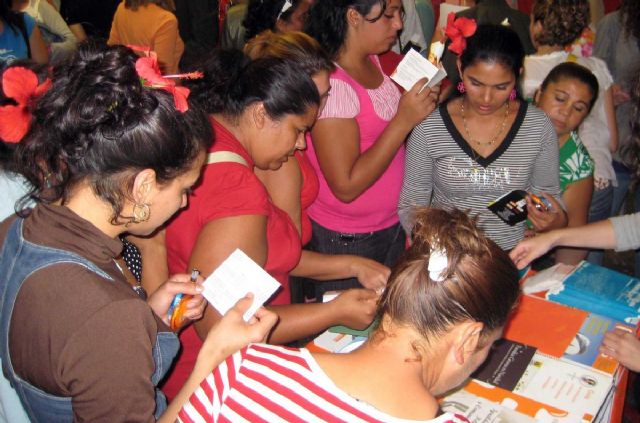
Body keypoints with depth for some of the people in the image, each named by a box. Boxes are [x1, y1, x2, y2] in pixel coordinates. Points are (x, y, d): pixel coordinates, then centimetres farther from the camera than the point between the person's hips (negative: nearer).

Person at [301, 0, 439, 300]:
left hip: (390, 227, 8)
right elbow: (346, 186, -25)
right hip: (344, 242, -7)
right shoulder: (332, 83, -24)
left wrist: (423, 103, -2)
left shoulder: (374, 62, 1)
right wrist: (405, 119, -26)